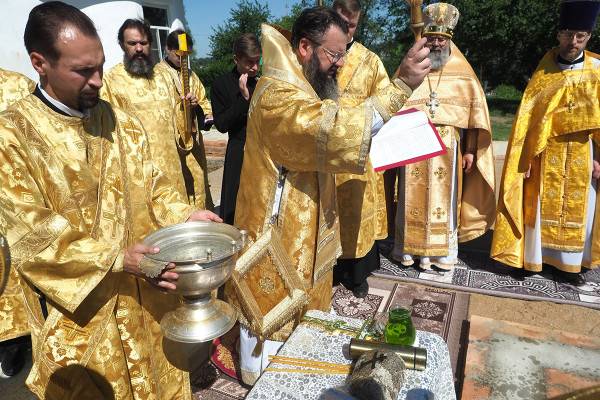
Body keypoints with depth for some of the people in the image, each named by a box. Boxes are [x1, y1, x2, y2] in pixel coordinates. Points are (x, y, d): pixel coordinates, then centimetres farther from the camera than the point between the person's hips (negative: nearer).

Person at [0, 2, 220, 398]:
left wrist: (184, 215, -12)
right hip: (81, 306, -3)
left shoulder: (123, 123, 2)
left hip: (148, 294, 4)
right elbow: (33, 235, -17)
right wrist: (117, 259, -26)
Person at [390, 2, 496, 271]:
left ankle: (442, 251, 18)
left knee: (444, 199, 6)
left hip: (447, 149, 1)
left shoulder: (463, 73, 4)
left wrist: (470, 150, 0)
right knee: (412, 199, 5)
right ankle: (409, 248, 18)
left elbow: (475, 111, 5)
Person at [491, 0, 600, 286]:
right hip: (546, 153, -1)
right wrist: (527, 156, -8)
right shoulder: (544, 71, -1)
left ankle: (567, 262, 20)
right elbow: (528, 117, -3)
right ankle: (533, 256, 17)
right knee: (540, 206, 4)